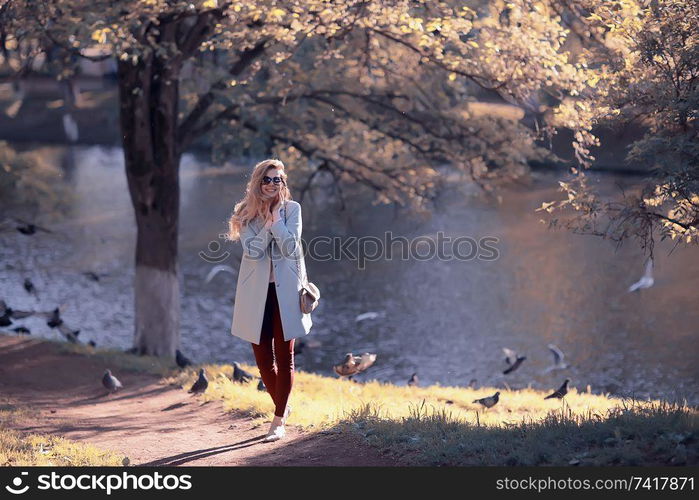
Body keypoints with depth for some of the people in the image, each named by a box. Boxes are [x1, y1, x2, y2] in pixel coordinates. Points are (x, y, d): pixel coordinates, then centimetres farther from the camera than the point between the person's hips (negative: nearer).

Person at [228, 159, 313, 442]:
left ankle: (279, 421, 3)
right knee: (263, 358, 7)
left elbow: (291, 246, -12)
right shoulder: (246, 213, 4)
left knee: (284, 356, 0)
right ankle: (282, 406, 29)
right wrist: (269, 221, -12)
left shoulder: (291, 209, 1)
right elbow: (252, 250, -10)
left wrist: (275, 219, -13)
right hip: (256, 292, 2)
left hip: (284, 291, -2)